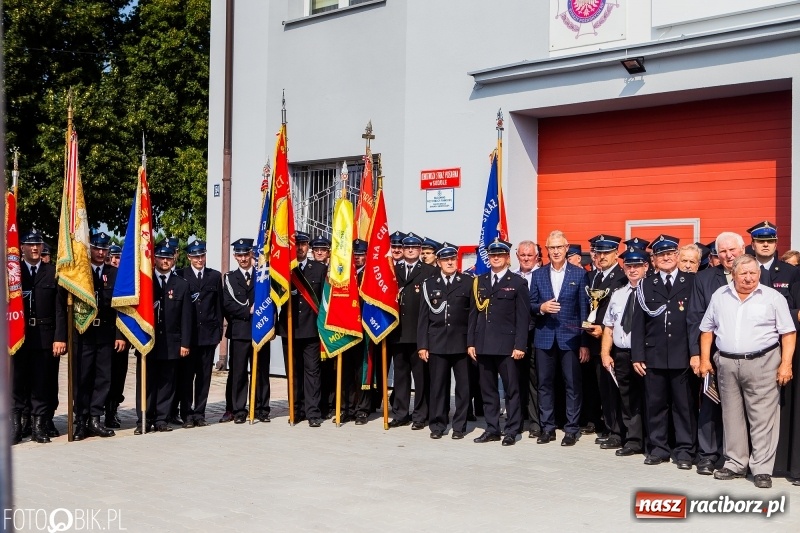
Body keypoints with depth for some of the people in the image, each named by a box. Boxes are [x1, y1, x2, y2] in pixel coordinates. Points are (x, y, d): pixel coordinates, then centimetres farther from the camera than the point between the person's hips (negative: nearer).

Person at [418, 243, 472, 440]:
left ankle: (459, 425, 12)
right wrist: (422, 345, 1)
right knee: (438, 386, 4)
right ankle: (437, 425, 14)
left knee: (463, 385, 3)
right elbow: (424, 317, 7)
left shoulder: (468, 282, 4)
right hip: (437, 343, 1)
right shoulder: (429, 284, 9)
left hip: (461, 343, -1)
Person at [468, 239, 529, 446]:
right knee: (487, 389, 9)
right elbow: (473, 314, 12)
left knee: (511, 389, 1)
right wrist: (471, 342, 6)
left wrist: (520, 345, -11)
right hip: (483, 344, 4)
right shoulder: (479, 281, 13)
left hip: (507, 345, -4)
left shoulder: (518, 283, 0)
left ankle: (511, 431, 8)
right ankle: (492, 429, 17)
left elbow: (523, 317, -4)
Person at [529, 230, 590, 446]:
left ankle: (572, 429, 10)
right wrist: (541, 307, -15)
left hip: (570, 337, -2)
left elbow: (584, 309, -1)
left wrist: (584, 342, -5)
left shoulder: (579, 274, 0)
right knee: (545, 384, 7)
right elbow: (531, 306, 10)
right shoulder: (538, 275, 8)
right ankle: (547, 428, 16)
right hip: (544, 337, 3)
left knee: (573, 384, 1)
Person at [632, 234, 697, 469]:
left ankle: (684, 450, 12)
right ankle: (658, 447, 18)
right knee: (655, 404, 7)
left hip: (683, 357, -2)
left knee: (684, 404, 3)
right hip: (654, 357, 2)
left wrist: (697, 352, -9)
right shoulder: (645, 286, 10)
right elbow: (638, 324, 7)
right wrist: (637, 356, 1)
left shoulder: (691, 282, 4)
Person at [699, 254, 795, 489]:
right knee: (732, 416, 10)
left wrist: (786, 363, -10)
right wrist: (704, 359, 6)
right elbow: (707, 329, 13)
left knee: (762, 417, -2)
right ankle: (735, 463, 21)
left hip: (762, 363, -3)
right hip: (726, 364, 4)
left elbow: (788, 333, -2)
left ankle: (762, 469, 4)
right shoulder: (719, 296, 9)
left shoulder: (773, 297, -1)